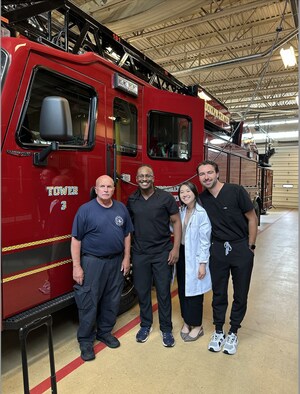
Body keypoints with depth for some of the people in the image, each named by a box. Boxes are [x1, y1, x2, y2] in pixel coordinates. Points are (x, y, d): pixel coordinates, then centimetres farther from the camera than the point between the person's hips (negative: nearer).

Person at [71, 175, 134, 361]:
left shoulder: (121, 208, 3)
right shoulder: (85, 210, -9)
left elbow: (127, 234, 8)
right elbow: (76, 239, -9)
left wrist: (126, 258, 4)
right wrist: (77, 266, -12)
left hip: (116, 262, 4)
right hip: (92, 262, -4)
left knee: (112, 301, 16)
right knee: (89, 302, 4)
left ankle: (105, 332, 36)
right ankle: (85, 340, 23)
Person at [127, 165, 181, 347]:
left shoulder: (166, 197, -7)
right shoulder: (131, 200, 3)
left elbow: (176, 222, -4)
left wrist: (176, 248, -10)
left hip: (162, 253, -2)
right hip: (139, 254, 3)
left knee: (163, 292, 7)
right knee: (142, 291, 13)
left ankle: (166, 329, 25)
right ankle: (146, 325, 33)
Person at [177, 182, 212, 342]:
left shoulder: (202, 213, -15)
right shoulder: (181, 212, 6)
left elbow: (205, 241, -15)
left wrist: (202, 264, -15)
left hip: (195, 257, -6)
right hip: (181, 254, 6)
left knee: (194, 291, 6)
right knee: (182, 290, 15)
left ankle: (197, 326, 25)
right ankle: (186, 321, 34)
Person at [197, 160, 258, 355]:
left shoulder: (236, 191, -14)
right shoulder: (202, 198, -1)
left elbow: (252, 218, -7)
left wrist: (250, 247, -4)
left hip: (241, 248, -2)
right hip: (218, 249, 3)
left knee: (241, 294, 11)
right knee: (219, 293, 12)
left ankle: (233, 333, 30)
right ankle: (218, 331, 31)